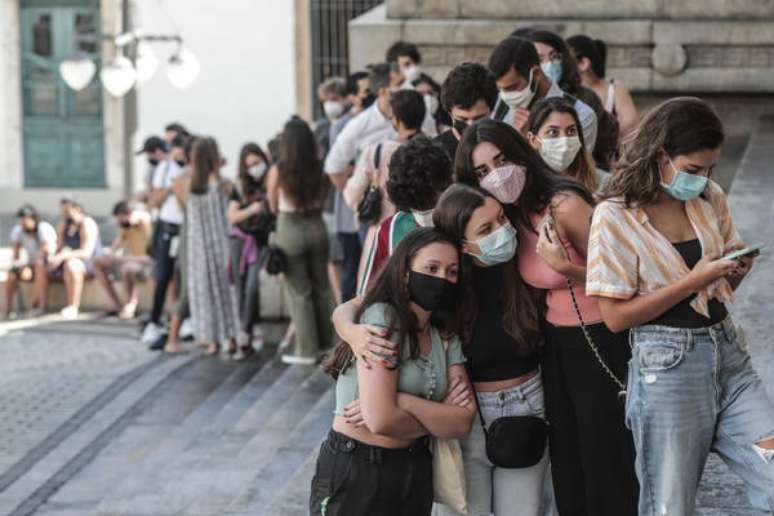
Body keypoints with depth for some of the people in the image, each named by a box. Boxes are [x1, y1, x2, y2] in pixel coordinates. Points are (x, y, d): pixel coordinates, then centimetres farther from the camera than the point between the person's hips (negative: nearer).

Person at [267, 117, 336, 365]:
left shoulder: (278, 171, -13)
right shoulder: (318, 168, -7)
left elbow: (273, 207, 0)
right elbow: (322, 197, 5)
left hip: (290, 229, -3)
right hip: (316, 226, 3)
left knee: (299, 293, 6)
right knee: (321, 288, 17)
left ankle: (307, 350, 10)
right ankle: (325, 343, 26)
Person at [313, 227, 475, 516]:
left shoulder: (446, 337, 6)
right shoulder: (381, 318, -15)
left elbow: (463, 423, -6)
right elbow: (381, 420, -22)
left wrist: (402, 402, -19)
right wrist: (439, 418, -7)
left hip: (415, 472, 6)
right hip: (354, 474, -6)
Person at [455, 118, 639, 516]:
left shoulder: (564, 205, -21)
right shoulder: (512, 215, 2)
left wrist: (566, 268, -30)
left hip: (601, 340, -7)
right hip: (555, 343, 7)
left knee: (605, 460, 0)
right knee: (565, 457, 14)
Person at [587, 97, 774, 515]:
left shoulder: (711, 199, 7)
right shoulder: (615, 216, -10)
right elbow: (615, 316, -12)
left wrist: (737, 270, -5)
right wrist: (693, 280, -17)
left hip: (728, 353, 5)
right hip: (666, 366, -5)